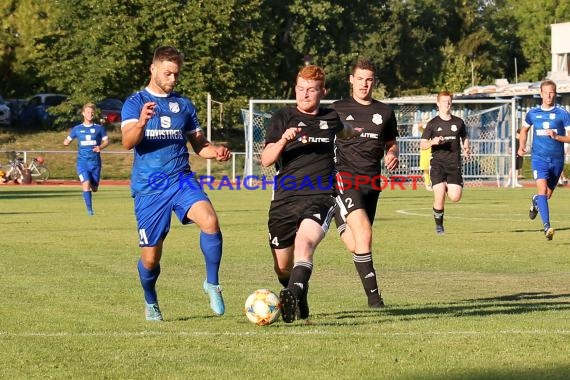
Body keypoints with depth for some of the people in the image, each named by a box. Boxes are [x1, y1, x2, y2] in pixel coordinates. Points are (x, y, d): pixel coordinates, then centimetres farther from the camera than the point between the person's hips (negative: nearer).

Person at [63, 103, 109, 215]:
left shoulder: (99, 128, 4)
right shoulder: (77, 129, 6)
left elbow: (106, 141, 5)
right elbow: (67, 141, 15)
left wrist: (100, 147, -13)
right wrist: (66, 142, -5)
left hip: (95, 162, 1)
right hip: (82, 162, -1)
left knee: (94, 188, 4)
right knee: (86, 184, -19)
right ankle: (89, 209, -10)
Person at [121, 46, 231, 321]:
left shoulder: (184, 105, 13)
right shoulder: (135, 103, 1)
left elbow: (198, 144, 19)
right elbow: (128, 142, -14)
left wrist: (215, 151, -4)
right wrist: (141, 122, -36)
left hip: (181, 180, 2)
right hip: (148, 186, -2)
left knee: (210, 221, -28)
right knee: (150, 257, 1)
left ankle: (212, 283, -12)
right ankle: (151, 303, 30)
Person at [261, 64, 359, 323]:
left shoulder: (330, 117, 13)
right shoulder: (282, 118, 5)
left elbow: (343, 132, 39)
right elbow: (266, 159, -4)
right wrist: (283, 140, -22)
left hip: (320, 197, -1)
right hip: (285, 198, 1)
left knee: (304, 243, -31)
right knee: (283, 266, 6)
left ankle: (292, 296, -50)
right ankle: (300, 303, 36)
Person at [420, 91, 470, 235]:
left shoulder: (458, 122, 9)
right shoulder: (433, 124, 4)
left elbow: (464, 138, 23)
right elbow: (422, 144, 4)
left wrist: (466, 148, 2)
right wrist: (433, 142, -17)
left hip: (454, 164, 2)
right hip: (437, 163, -2)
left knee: (455, 197, -10)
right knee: (439, 197, -13)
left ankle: (449, 188, 26)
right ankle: (439, 224, 7)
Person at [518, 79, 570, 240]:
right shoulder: (533, 113, 4)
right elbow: (524, 129, 23)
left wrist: (556, 137, -21)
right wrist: (522, 146, 10)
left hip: (557, 159, 1)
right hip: (539, 158, -1)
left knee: (548, 194, 14)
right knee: (542, 189, -21)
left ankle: (535, 201, 51)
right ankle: (547, 227, -26)